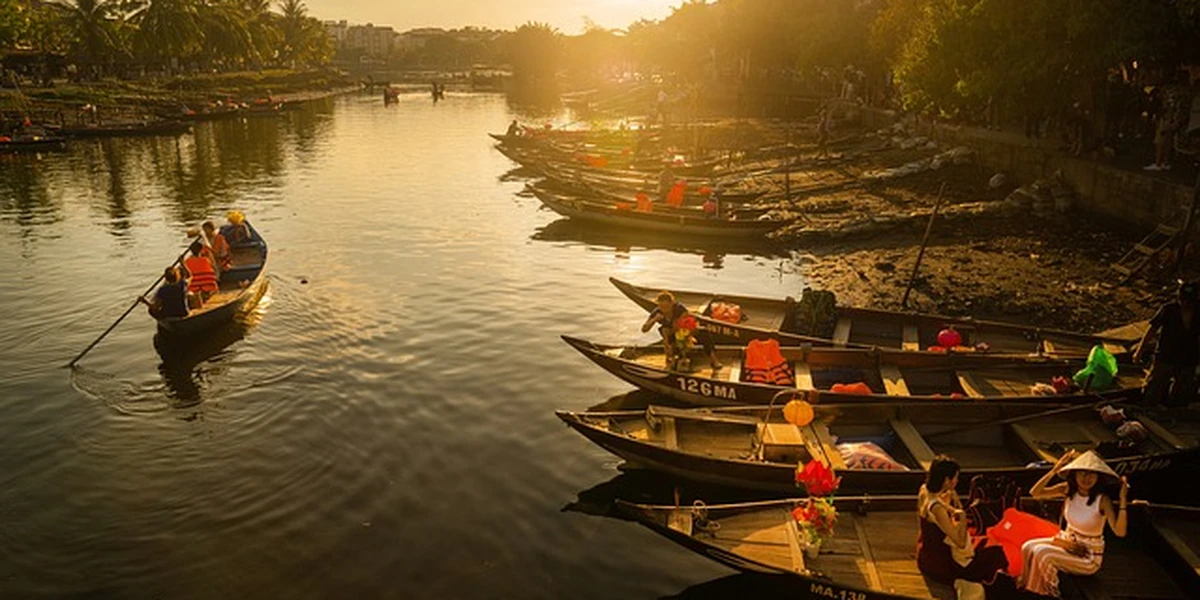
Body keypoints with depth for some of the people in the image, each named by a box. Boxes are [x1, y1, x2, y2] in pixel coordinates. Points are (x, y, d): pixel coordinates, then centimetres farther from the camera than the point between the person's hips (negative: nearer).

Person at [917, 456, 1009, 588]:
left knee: (985, 542, 22)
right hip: (939, 565, -9)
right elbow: (961, 542, -24)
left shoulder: (925, 491, -5)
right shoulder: (937, 508, -31)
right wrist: (962, 516, -15)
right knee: (997, 553, 0)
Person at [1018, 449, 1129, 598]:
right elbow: (1035, 493, -16)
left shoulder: (1102, 500, -23)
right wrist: (1054, 470, -23)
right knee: (1029, 547, -14)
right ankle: (1028, 588, 6)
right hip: (1067, 541, 5)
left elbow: (1120, 532, -32)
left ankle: (1047, 592, 2)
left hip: (1088, 557, -5)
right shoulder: (1068, 490, -9)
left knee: (1042, 552, -22)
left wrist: (1122, 501, -41)